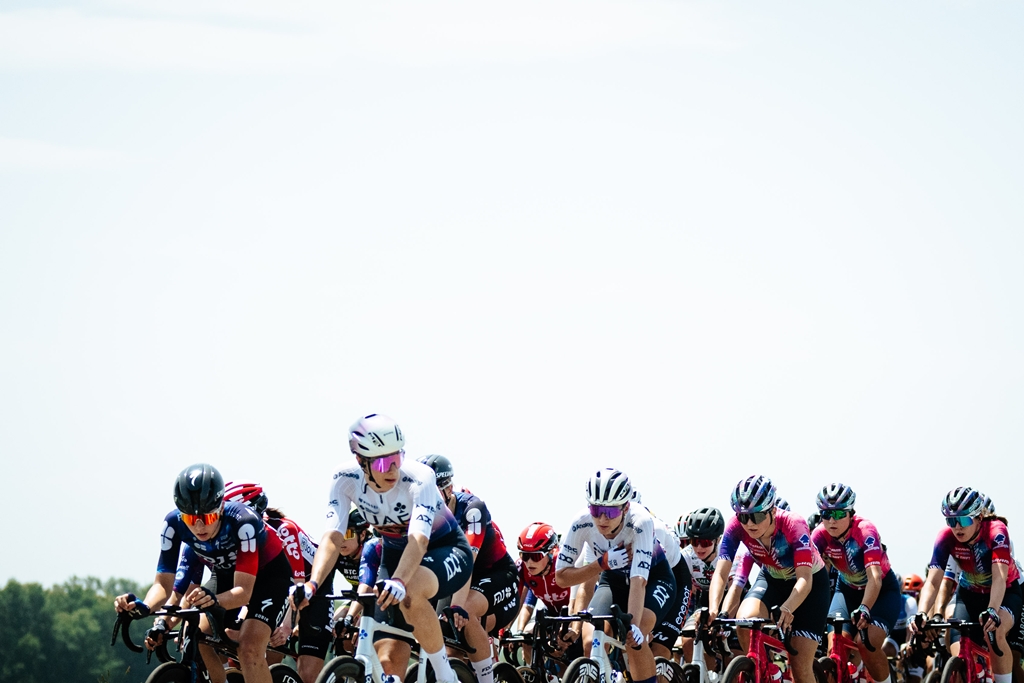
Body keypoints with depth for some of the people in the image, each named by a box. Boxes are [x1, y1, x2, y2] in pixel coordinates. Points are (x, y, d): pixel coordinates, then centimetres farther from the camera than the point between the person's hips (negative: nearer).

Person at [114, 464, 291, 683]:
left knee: (249, 648, -24)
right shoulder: (173, 524, -26)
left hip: (267, 573, -6)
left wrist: (214, 601, -61)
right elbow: (163, 583, -23)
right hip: (226, 573, 6)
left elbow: (243, 591, -40)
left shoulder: (243, 523, -38)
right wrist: (142, 607, -45)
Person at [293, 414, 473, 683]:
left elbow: (419, 540, -42)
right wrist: (312, 584, -45)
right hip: (396, 554, 5)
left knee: (411, 591, -37)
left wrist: (398, 582, -60)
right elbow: (333, 537, -27)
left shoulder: (419, 477, -30)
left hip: (445, 551, -5)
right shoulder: (346, 480, -19)